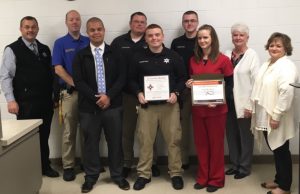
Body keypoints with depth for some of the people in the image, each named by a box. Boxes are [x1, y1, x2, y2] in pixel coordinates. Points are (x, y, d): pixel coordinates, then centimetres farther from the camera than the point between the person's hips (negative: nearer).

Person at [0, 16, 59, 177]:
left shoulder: (44, 49, 13)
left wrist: (53, 95, 11)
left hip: (45, 101, 5)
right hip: (25, 103, -5)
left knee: (44, 136, 14)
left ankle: (45, 166, 28)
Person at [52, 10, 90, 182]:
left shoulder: (89, 42, 9)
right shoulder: (60, 43, 2)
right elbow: (58, 69, -6)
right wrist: (76, 84, -14)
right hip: (70, 92, -2)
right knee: (69, 131, 2)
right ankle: (68, 166, 11)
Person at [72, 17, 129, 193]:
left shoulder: (114, 53, 5)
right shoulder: (80, 56, 4)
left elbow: (121, 78, -1)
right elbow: (78, 81, -3)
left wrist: (108, 96, -13)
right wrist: (95, 98, -13)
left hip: (113, 105, 0)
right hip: (89, 106, 0)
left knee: (115, 141, 7)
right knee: (91, 142, 8)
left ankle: (117, 175, 23)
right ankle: (91, 176, 24)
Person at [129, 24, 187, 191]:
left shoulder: (173, 56, 2)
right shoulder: (139, 58, 4)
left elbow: (183, 78, 4)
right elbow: (132, 79, 9)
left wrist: (176, 93, -11)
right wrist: (138, 93, -8)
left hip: (169, 104, -1)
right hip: (147, 105, 1)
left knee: (173, 140, 4)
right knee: (145, 140, 6)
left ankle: (176, 174, 17)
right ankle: (144, 174, 18)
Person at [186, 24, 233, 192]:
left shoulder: (223, 60, -7)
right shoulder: (193, 60, 7)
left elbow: (230, 85, -5)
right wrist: (189, 85, -7)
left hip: (216, 109, -4)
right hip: (197, 108, 4)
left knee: (216, 144, 6)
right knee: (201, 143, 11)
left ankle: (216, 179, 20)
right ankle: (203, 177, 24)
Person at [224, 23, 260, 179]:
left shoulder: (252, 55, -6)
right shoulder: (226, 54, 8)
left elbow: (256, 81, -10)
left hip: (244, 103, -5)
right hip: (228, 102, 5)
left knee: (245, 136, 8)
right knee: (231, 135, 14)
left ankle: (245, 167, 21)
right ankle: (234, 164, 29)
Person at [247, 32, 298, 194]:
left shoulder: (287, 66, -15)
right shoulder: (266, 65, 15)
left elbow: (287, 92, -26)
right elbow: (258, 88, 20)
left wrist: (276, 116, -26)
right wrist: (252, 106, 13)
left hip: (275, 119, -8)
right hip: (264, 117, 8)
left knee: (282, 152, 3)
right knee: (275, 151, 18)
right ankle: (279, 180, 32)